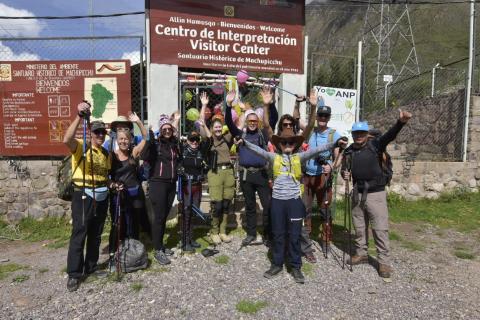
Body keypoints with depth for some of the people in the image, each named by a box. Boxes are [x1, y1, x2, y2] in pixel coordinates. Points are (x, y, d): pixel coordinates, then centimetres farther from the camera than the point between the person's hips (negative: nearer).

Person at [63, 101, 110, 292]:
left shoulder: (106, 153, 12)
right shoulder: (80, 147, -8)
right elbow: (67, 140, -32)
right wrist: (80, 116, -39)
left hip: (101, 197, 6)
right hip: (83, 196, -6)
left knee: (96, 235, 14)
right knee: (79, 235, -3)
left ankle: (90, 268, 29)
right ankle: (73, 274, 9)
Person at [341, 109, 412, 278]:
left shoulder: (375, 145, -7)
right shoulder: (348, 151, 4)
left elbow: (389, 136, -25)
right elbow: (344, 169, 15)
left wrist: (401, 122, -43)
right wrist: (344, 174, -9)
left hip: (376, 194, -4)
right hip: (357, 194, 4)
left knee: (380, 228, 0)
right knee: (359, 227, 16)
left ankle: (384, 261, 12)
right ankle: (361, 253, 33)